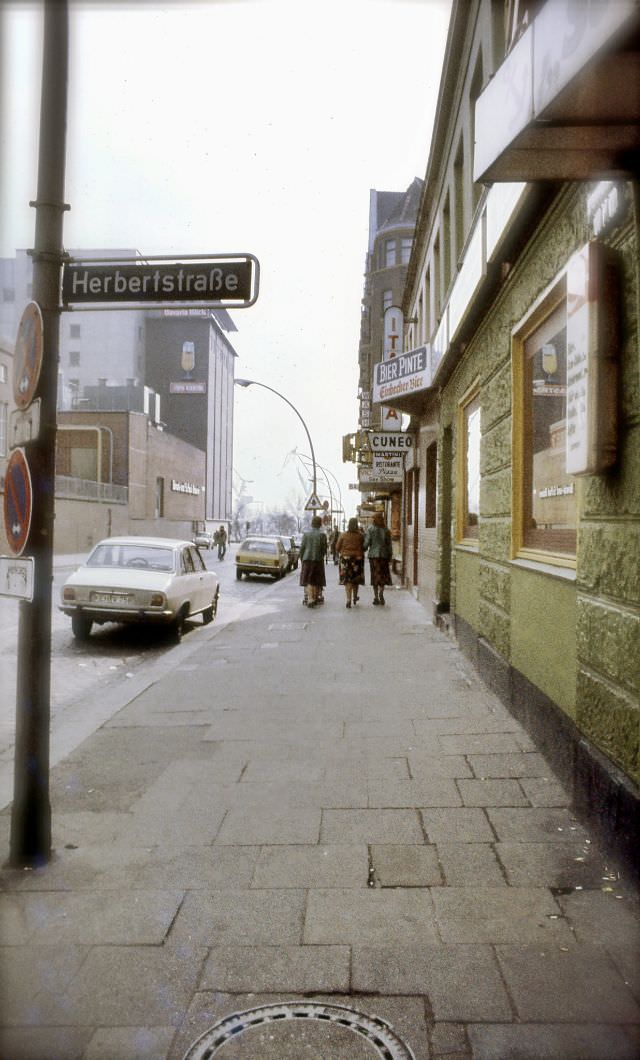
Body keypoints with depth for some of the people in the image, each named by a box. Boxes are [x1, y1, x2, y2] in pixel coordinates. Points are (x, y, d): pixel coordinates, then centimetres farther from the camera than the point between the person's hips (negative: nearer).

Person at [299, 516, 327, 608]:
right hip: (318, 560, 0)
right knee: (316, 581, 11)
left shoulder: (306, 534, 1)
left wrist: (301, 560, 12)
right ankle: (315, 598, 19)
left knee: (308, 581, 2)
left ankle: (310, 599, -13)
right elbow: (324, 549, -2)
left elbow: (302, 548, 2)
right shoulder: (322, 535, -4)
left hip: (307, 560, 0)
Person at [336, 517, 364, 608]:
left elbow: (337, 548, 1)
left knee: (347, 580, 0)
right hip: (357, 558, 1)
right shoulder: (360, 535, -5)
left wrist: (341, 553, 20)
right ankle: (355, 597, 32)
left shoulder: (343, 535, -4)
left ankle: (349, 599, -12)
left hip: (345, 558, -1)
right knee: (356, 578, 16)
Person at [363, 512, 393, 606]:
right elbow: (389, 544, 2)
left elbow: (366, 542, -9)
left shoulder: (370, 529, -5)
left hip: (373, 555, -1)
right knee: (384, 574, 9)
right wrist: (389, 556, 9)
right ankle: (381, 592, -16)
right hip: (383, 555, 1)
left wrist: (363, 550, 8)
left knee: (375, 575, 7)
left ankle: (376, 597, 6)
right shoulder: (386, 530, 0)